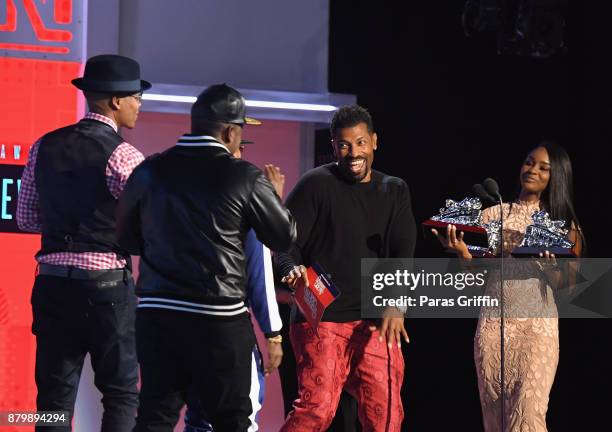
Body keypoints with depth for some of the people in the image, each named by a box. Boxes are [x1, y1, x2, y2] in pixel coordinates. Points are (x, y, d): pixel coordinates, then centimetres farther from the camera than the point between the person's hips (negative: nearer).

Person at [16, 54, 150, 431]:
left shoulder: (45, 147, 7)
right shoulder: (121, 155, -11)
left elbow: (27, 218, 13)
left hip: (53, 283, 5)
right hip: (107, 286, -5)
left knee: (55, 396, 8)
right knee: (123, 395, 4)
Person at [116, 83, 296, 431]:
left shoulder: (150, 171, 4)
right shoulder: (245, 177, -8)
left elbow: (128, 238, 14)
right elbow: (285, 238, 2)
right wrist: (273, 193, 20)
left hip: (156, 313, 4)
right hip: (219, 320, -3)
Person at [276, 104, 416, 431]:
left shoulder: (394, 192, 14)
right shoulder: (316, 185, 0)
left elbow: (403, 254, 5)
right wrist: (293, 269, -27)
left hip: (375, 322, 4)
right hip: (321, 317, -4)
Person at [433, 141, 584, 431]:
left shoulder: (563, 223, 9)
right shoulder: (493, 215, 11)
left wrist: (556, 256, -18)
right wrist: (462, 252, -14)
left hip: (539, 325, -2)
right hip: (493, 325, 2)